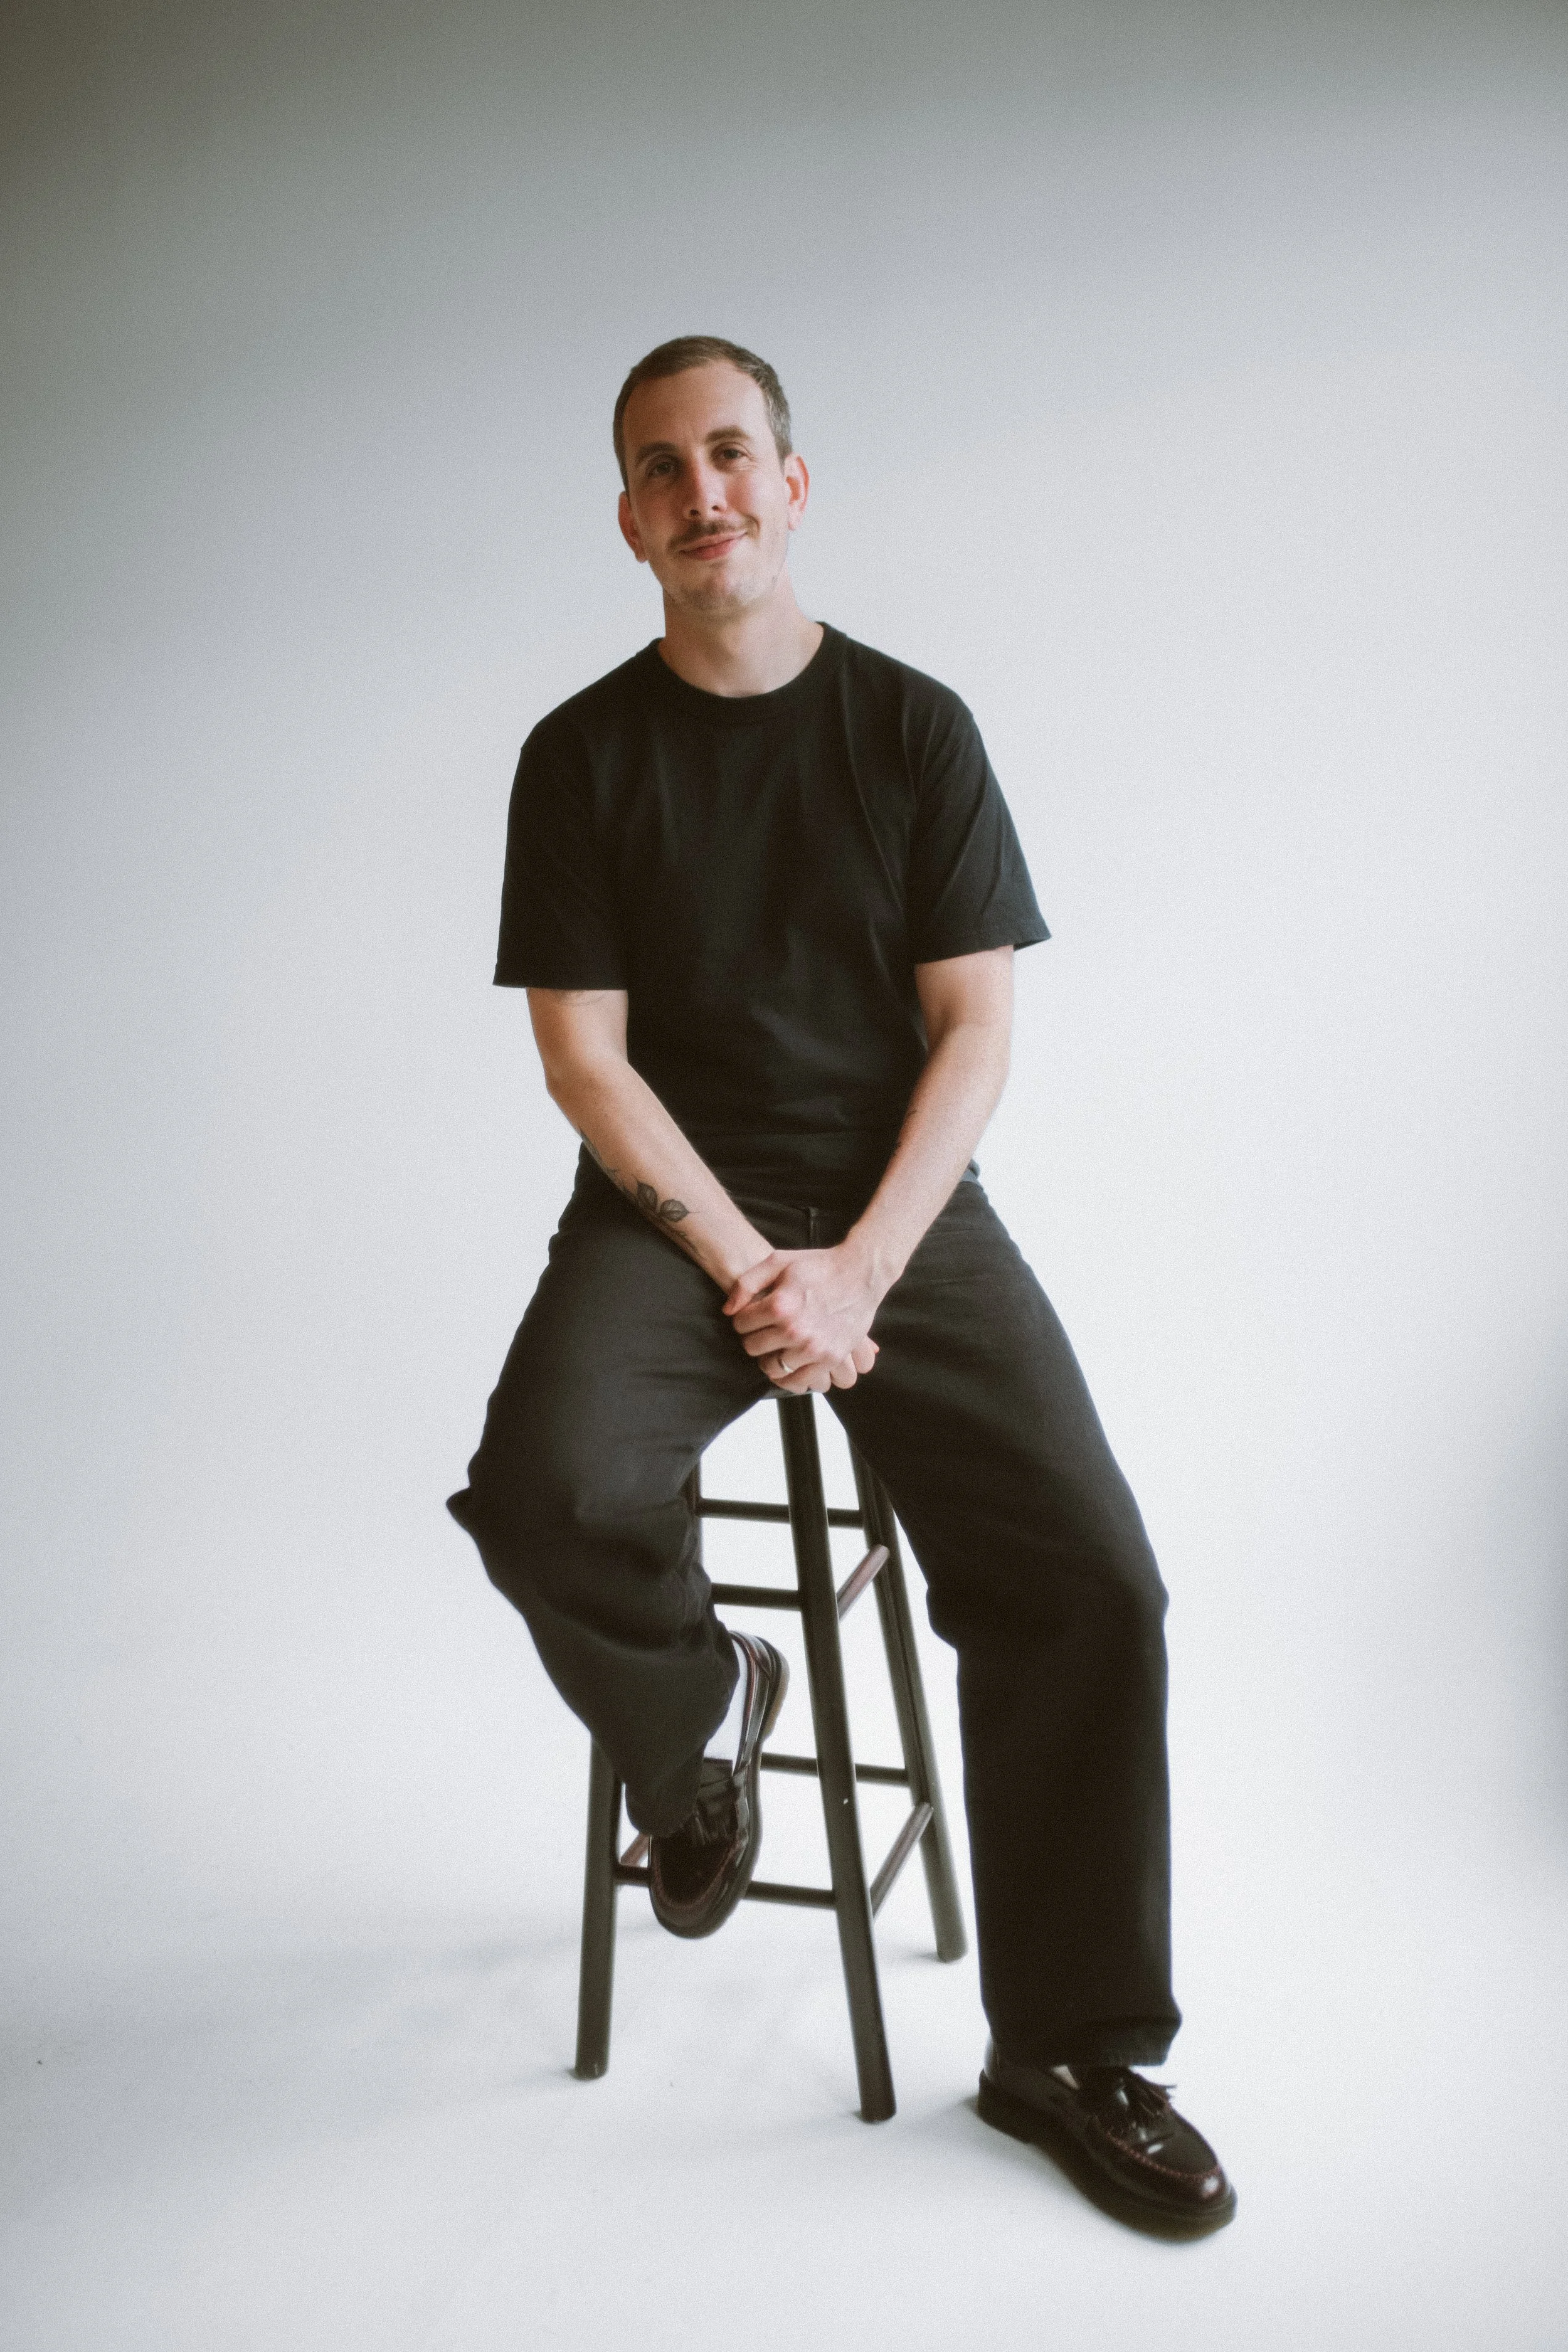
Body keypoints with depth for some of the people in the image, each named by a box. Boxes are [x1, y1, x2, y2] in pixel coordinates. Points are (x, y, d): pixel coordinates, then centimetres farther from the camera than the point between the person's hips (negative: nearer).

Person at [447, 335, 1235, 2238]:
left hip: (905, 1208, 1)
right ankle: (703, 1701, 6)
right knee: (546, 1491, -30)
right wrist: (748, 1265, -14)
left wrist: (855, 1269, -13)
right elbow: (583, 1051, -1)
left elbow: (976, 1027, 1)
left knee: (1088, 1577, -17)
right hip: (667, 1210, 0)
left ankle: (1067, 2048, 5)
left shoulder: (916, 727, 6)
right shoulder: (582, 755, 5)